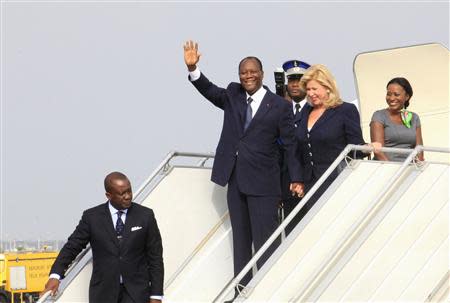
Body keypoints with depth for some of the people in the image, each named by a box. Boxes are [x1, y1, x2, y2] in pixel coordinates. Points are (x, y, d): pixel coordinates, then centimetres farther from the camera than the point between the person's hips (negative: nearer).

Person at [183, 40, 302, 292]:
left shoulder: (279, 106, -3)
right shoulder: (233, 96, 10)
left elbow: (291, 143, -2)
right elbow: (209, 90, -3)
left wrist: (296, 179, -6)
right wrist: (192, 68, -20)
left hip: (262, 182, -5)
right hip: (235, 180, 5)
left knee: (265, 239, -6)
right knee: (240, 240, 12)